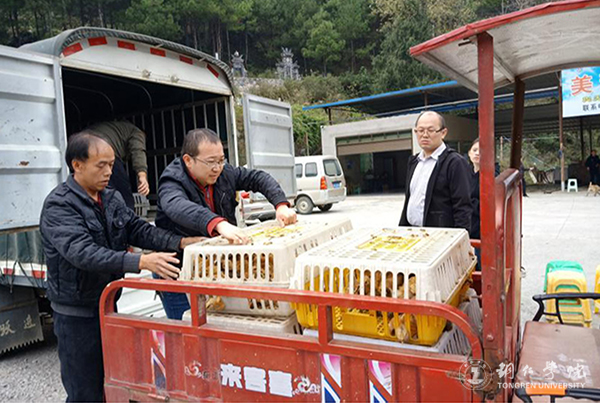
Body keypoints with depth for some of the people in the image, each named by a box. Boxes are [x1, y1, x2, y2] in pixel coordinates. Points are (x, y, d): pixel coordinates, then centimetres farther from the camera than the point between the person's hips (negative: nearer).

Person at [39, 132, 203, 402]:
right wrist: (140, 262, -44)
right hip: (77, 314, -7)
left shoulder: (111, 198, 5)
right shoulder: (59, 206, -19)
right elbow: (82, 252, -32)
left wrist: (181, 243, -17)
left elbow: (138, 229, -1)